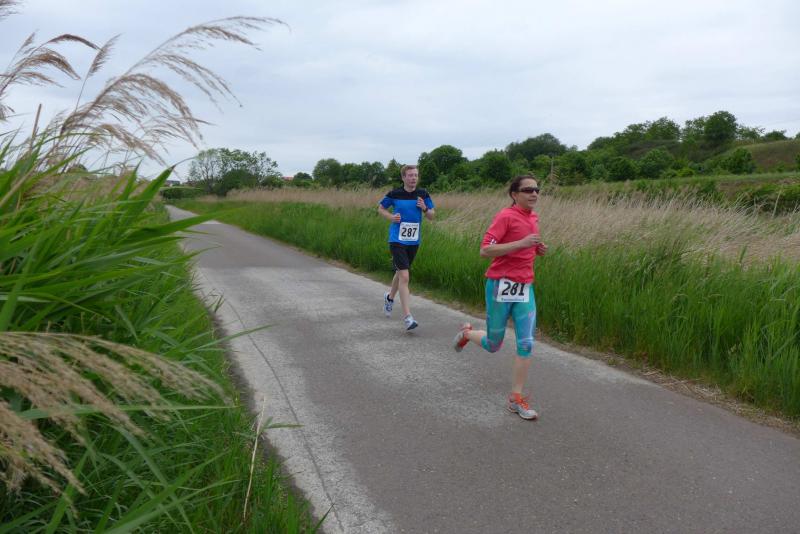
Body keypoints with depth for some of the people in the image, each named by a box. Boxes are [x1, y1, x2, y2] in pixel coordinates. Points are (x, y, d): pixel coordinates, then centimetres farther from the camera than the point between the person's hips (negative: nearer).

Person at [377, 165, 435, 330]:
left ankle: (390, 297, 50)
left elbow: (432, 216, 6)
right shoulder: (394, 194, -7)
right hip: (397, 241, -4)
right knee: (404, 276, -15)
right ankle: (407, 316, -13)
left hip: (413, 241, 4)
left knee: (401, 273, 21)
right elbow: (381, 208, 8)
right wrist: (391, 217, -11)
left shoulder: (423, 194, 1)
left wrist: (425, 209, -15)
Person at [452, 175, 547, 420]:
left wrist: (538, 249, 4)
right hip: (501, 287, -6)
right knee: (492, 346, 8)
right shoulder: (506, 216, -12)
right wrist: (521, 243, -27)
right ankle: (467, 333, 41)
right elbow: (485, 250, -20)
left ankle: (516, 398, 9)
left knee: (526, 344, -2)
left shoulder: (533, 217, 11)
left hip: (525, 289, 6)